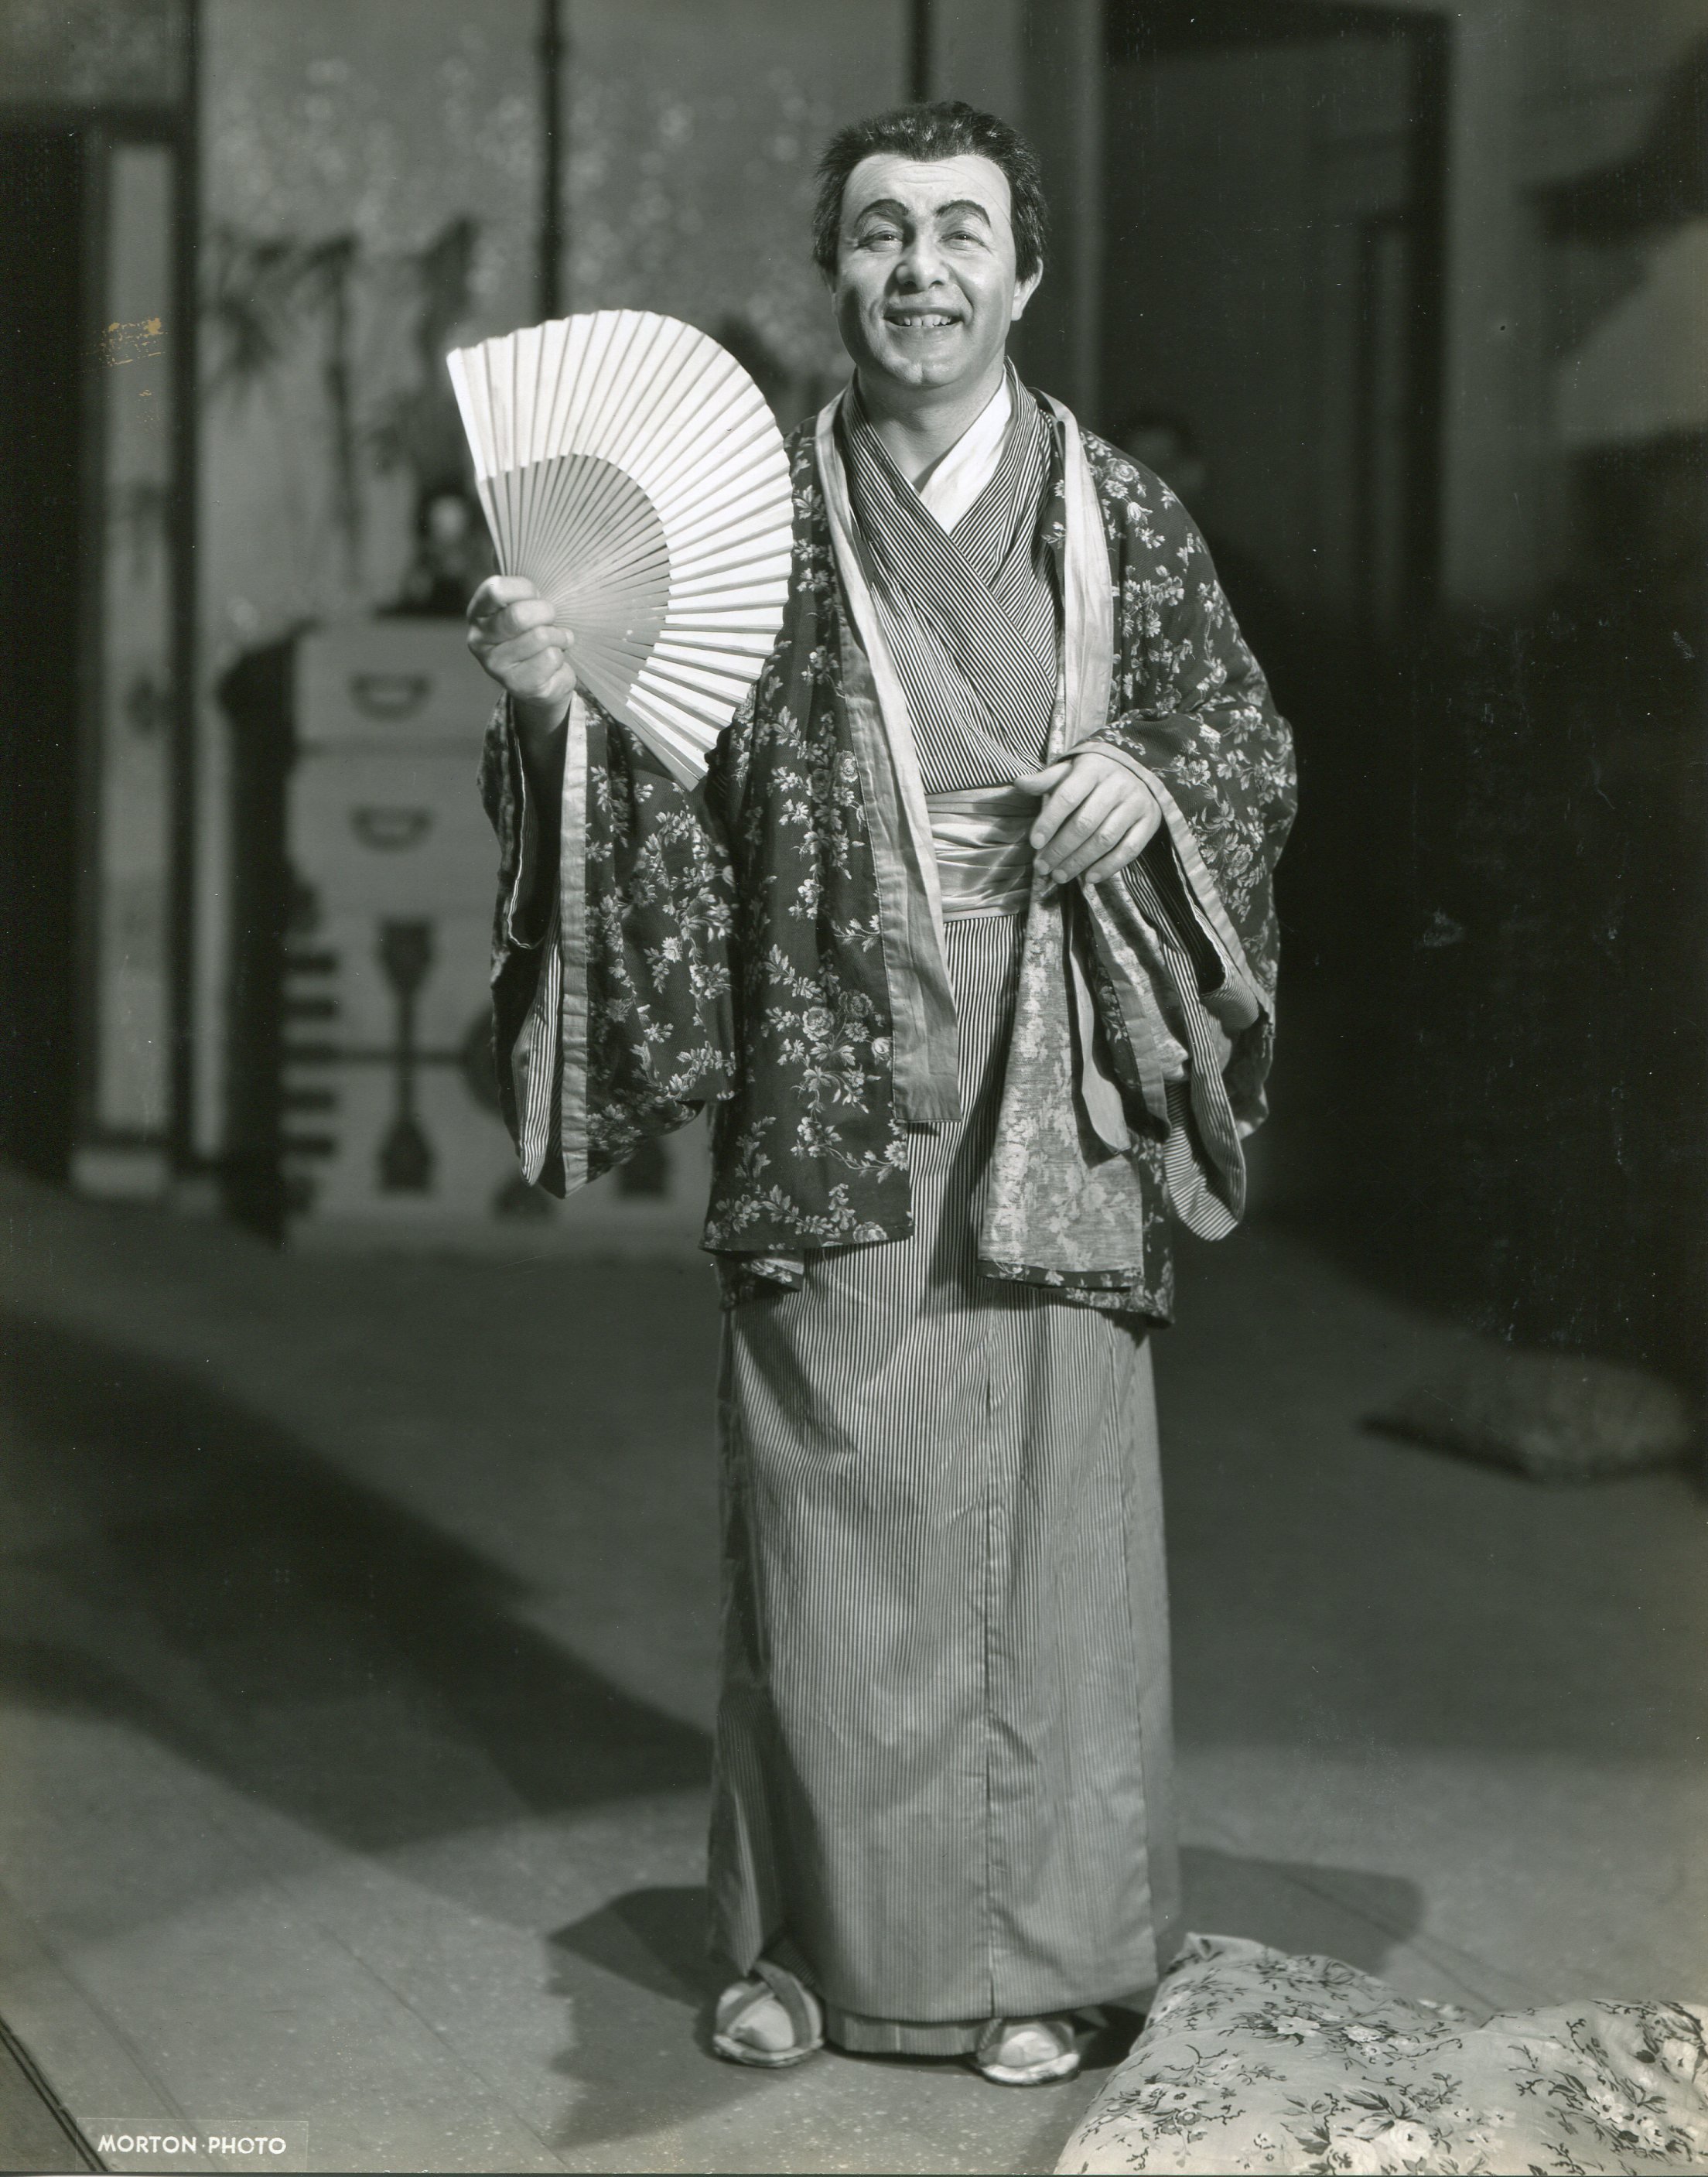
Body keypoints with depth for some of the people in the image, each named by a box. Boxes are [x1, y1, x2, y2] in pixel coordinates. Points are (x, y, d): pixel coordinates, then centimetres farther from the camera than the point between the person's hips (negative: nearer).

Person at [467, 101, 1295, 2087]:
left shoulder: (1118, 519, 4)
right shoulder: (760, 513, 4)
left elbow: (1252, 744, 11)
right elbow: (660, 787, 3)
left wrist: (1153, 781, -9)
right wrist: (555, 697, -16)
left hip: (1051, 1095, 0)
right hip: (831, 1095, 0)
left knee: (1044, 1503, 3)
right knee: (825, 1499, 3)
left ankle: (1035, 1948, 16)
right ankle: (812, 1931, 18)